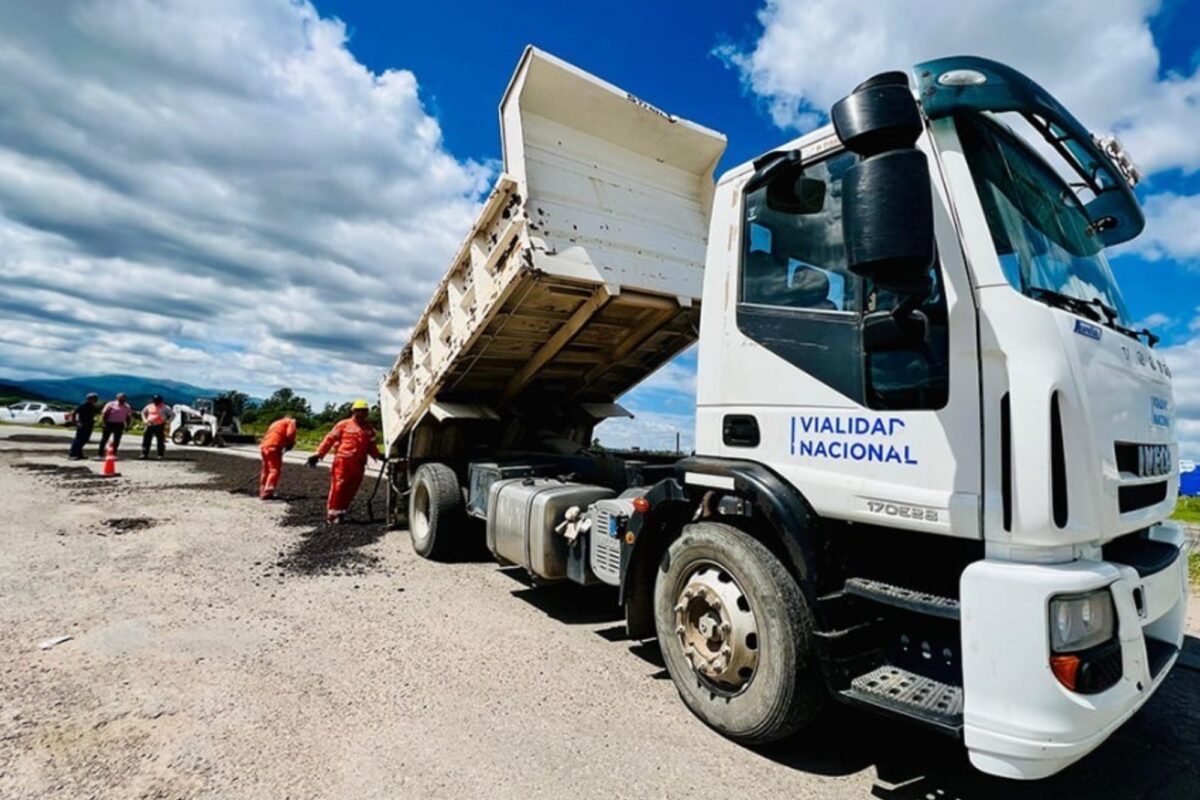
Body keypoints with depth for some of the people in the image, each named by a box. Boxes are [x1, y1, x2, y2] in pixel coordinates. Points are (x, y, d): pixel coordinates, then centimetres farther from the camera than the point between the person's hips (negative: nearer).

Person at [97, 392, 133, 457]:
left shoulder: (127, 407, 6)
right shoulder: (111, 404, -3)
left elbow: (128, 417, 11)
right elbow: (104, 414, -4)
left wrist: (127, 426, 4)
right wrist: (104, 423, -11)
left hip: (119, 425, 2)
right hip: (109, 423, -2)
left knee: (116, 441, 4)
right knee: (104, 439, 1)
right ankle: (101, 454, 7)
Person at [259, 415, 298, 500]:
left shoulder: (276, 423, 32)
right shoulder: (291, 421, 8)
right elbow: (290, 433, -10)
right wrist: (291, 443, 7)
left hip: (264, 446, 8)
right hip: (273, 447, -8)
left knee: (266, 470, 19)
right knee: (275, 470, -10)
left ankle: (263, 491, 26)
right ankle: (267, 492, -19)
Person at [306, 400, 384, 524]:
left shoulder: (369, 429, 16)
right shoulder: (344, 425, 2)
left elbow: (372, 446, 17)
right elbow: (330, 439, 0)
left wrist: (379, 456, 1)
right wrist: (318, 454, -6)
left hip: (359, 464, 4)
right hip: (343, 461, -4)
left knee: (351, 490, 7)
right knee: (338, 488, -4)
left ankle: (341, 512, 18)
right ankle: (332, 514, 5)